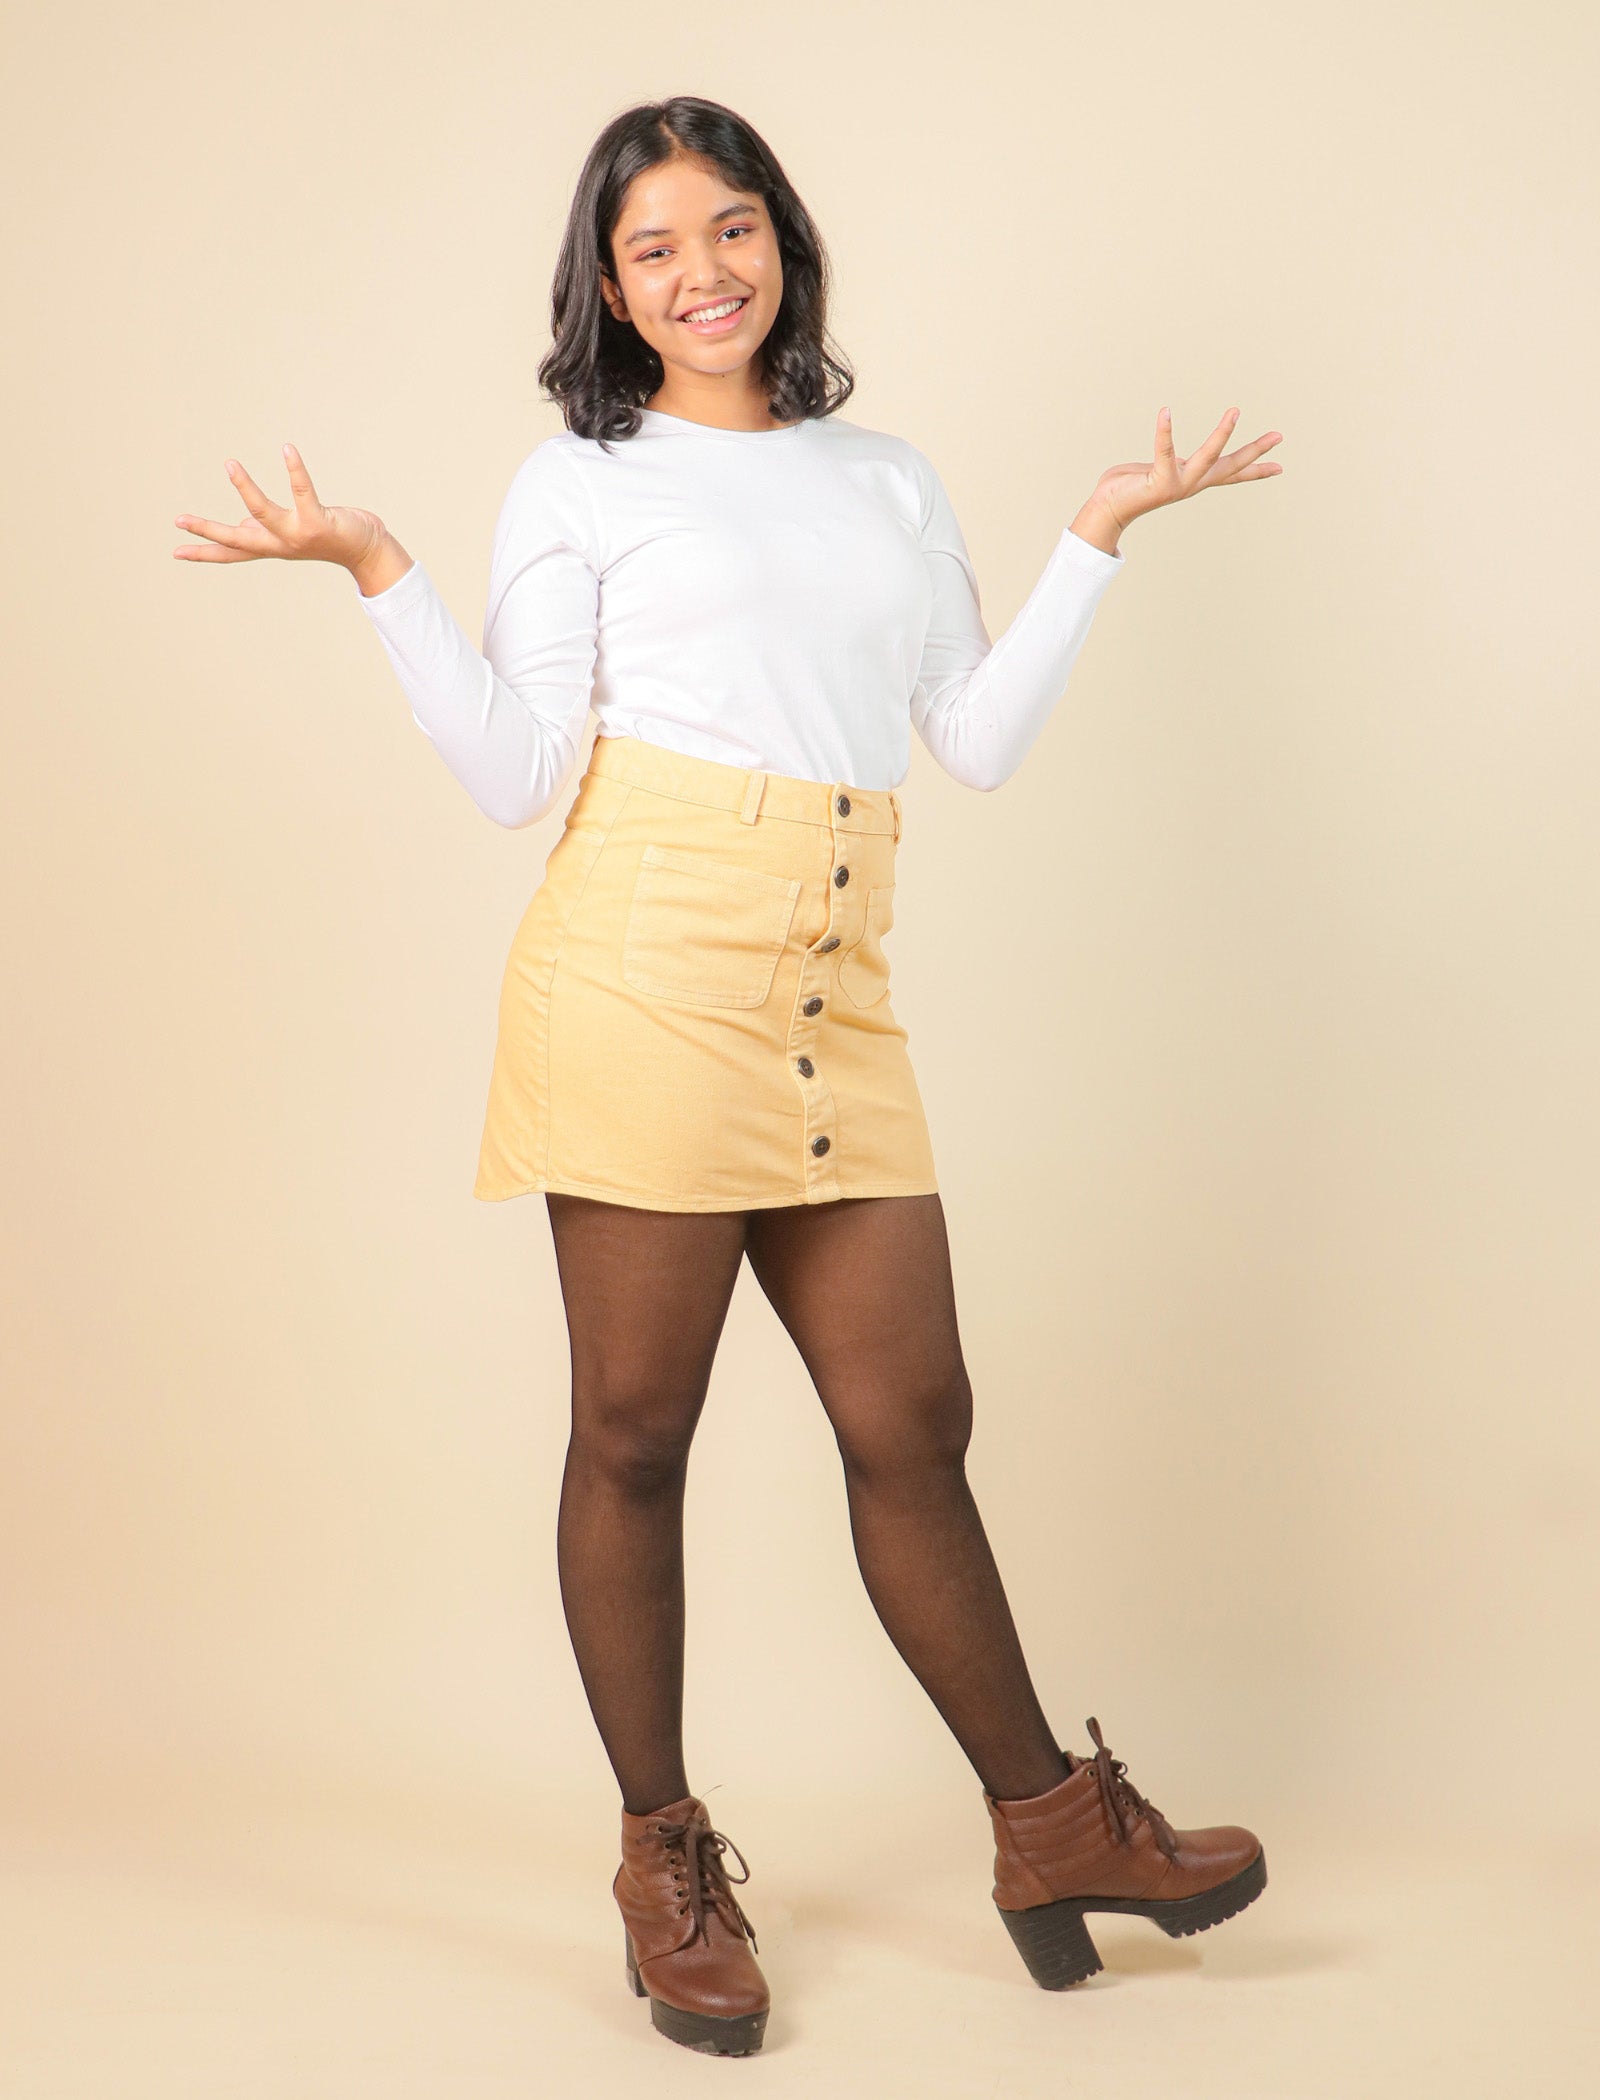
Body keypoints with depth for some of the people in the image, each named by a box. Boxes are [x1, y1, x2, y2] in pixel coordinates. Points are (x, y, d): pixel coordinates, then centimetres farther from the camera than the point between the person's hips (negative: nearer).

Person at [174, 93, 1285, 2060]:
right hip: (648, 973, -3)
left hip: (835, 998, 4)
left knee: (910, 1419, 6)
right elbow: (514, 772, 2)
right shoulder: (580, 480, 10)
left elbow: (982, 740, 14)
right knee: (635, 1431, 2)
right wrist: (381, 577, -5)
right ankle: (665, 1861, 16)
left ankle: (1052, 1823, 21)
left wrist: (1098, 537, 16)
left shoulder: (890, 481, 22)